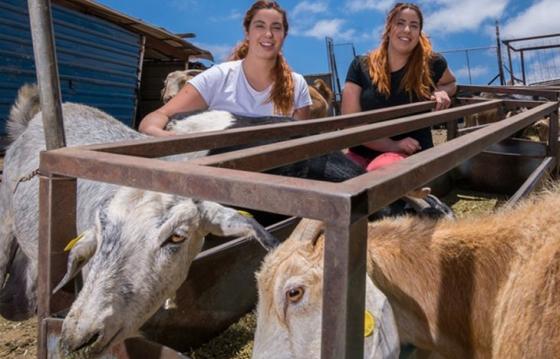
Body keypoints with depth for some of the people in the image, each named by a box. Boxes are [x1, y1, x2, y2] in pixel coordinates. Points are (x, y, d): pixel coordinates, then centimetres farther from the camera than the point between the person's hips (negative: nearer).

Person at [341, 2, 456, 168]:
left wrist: (441, 92, 2)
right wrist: (393, 145, -16)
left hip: (411, 153, -1)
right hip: (363, 152, 1)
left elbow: (451, 83, 28)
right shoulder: (360, 66, 3)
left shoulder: (431, 63, 4)